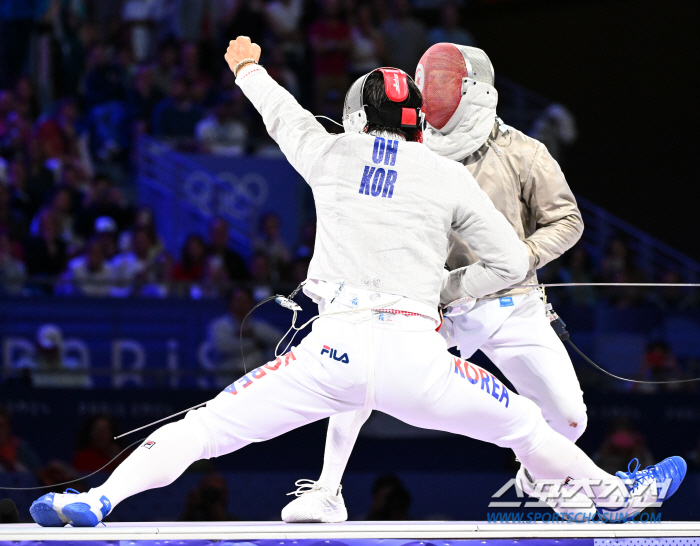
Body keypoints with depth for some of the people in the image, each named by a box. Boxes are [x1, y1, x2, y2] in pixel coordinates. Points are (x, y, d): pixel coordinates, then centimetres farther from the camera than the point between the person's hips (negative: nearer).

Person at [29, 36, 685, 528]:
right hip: (413, 354, 0)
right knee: (521, 423, 21)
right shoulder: (447, 175, 11)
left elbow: (283, 115, 34)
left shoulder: (332, 154, 13)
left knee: (202, 429, 1)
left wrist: (249, 70, 55)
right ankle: (618, 494, 34)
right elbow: (510, 262, 13)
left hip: (334, 346, 0)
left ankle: (96, 501, -13)